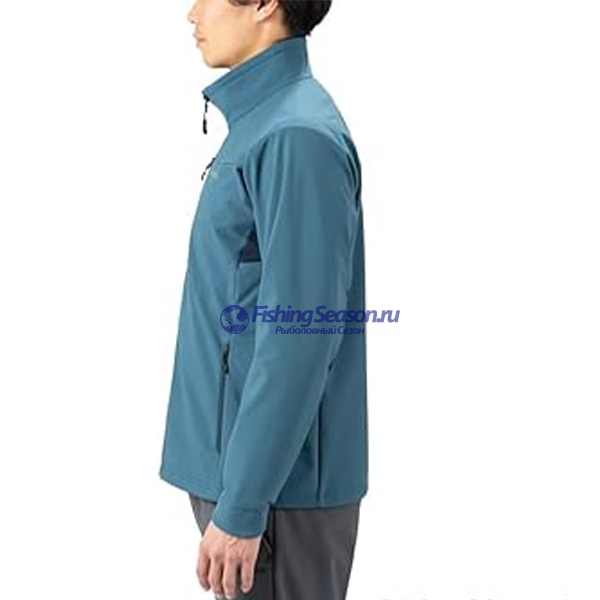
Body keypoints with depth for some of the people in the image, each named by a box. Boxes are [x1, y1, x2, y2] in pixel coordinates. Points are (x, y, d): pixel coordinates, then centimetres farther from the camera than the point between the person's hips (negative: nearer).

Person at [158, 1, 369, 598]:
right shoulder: (261, 121, 10)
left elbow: (299, 336, -23)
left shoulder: (298, 136, -20)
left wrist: (242, 504, -20)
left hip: (277, 479, -9)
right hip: (231, 458, 9)